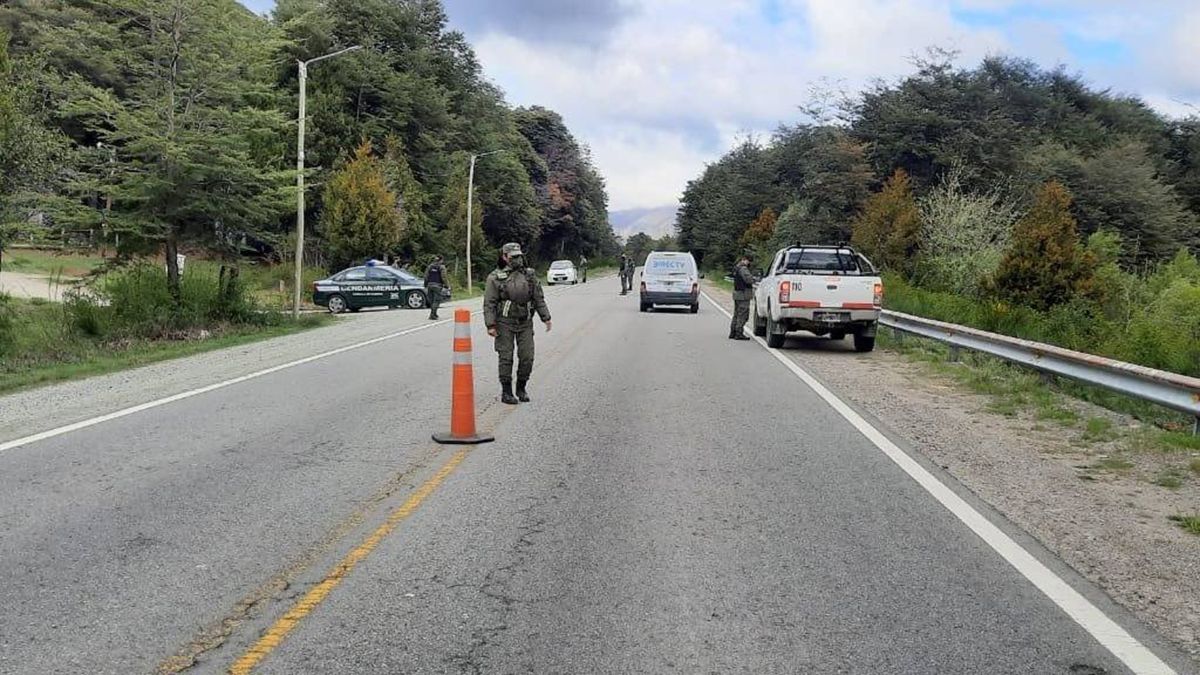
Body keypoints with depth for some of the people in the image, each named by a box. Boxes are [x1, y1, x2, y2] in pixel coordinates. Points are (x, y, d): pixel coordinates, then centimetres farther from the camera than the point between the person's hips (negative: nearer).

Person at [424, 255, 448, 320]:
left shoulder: (430, 266, 10)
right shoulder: (442, 267, -4)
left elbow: (426, 276, 8)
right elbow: (443, 277, -12)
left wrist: (426, 284, 14)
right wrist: (445, 285, -3)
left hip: (430, 285, 5)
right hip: (437, 285, -5)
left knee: (431, 300, 15)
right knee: (436, 301, -3)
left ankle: (434, 314, 24)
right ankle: (432, 315, -11)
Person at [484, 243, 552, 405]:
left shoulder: (529, 275, 6)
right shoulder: (495, 278, -5)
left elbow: (539, 298, 11)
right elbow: (489, 303, -7)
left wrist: (546, 317, 6)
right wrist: (490, 325, -13)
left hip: (525, 323, 3)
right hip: (505, 323, -3)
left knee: (527, 357, 1)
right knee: (506, 358, 0)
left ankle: (521, 388, 19)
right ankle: (506, 392, 10)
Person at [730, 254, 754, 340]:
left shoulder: (736, 269, 18)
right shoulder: (743, 269, -15)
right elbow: (748, 279, -27)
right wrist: (754, 278, -8)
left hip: (737, 294, 10)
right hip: (743, 294, -10)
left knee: (737, 314, 16)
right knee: (743, 314, -7)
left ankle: (732, 333, 20)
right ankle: (739, 334, -8)